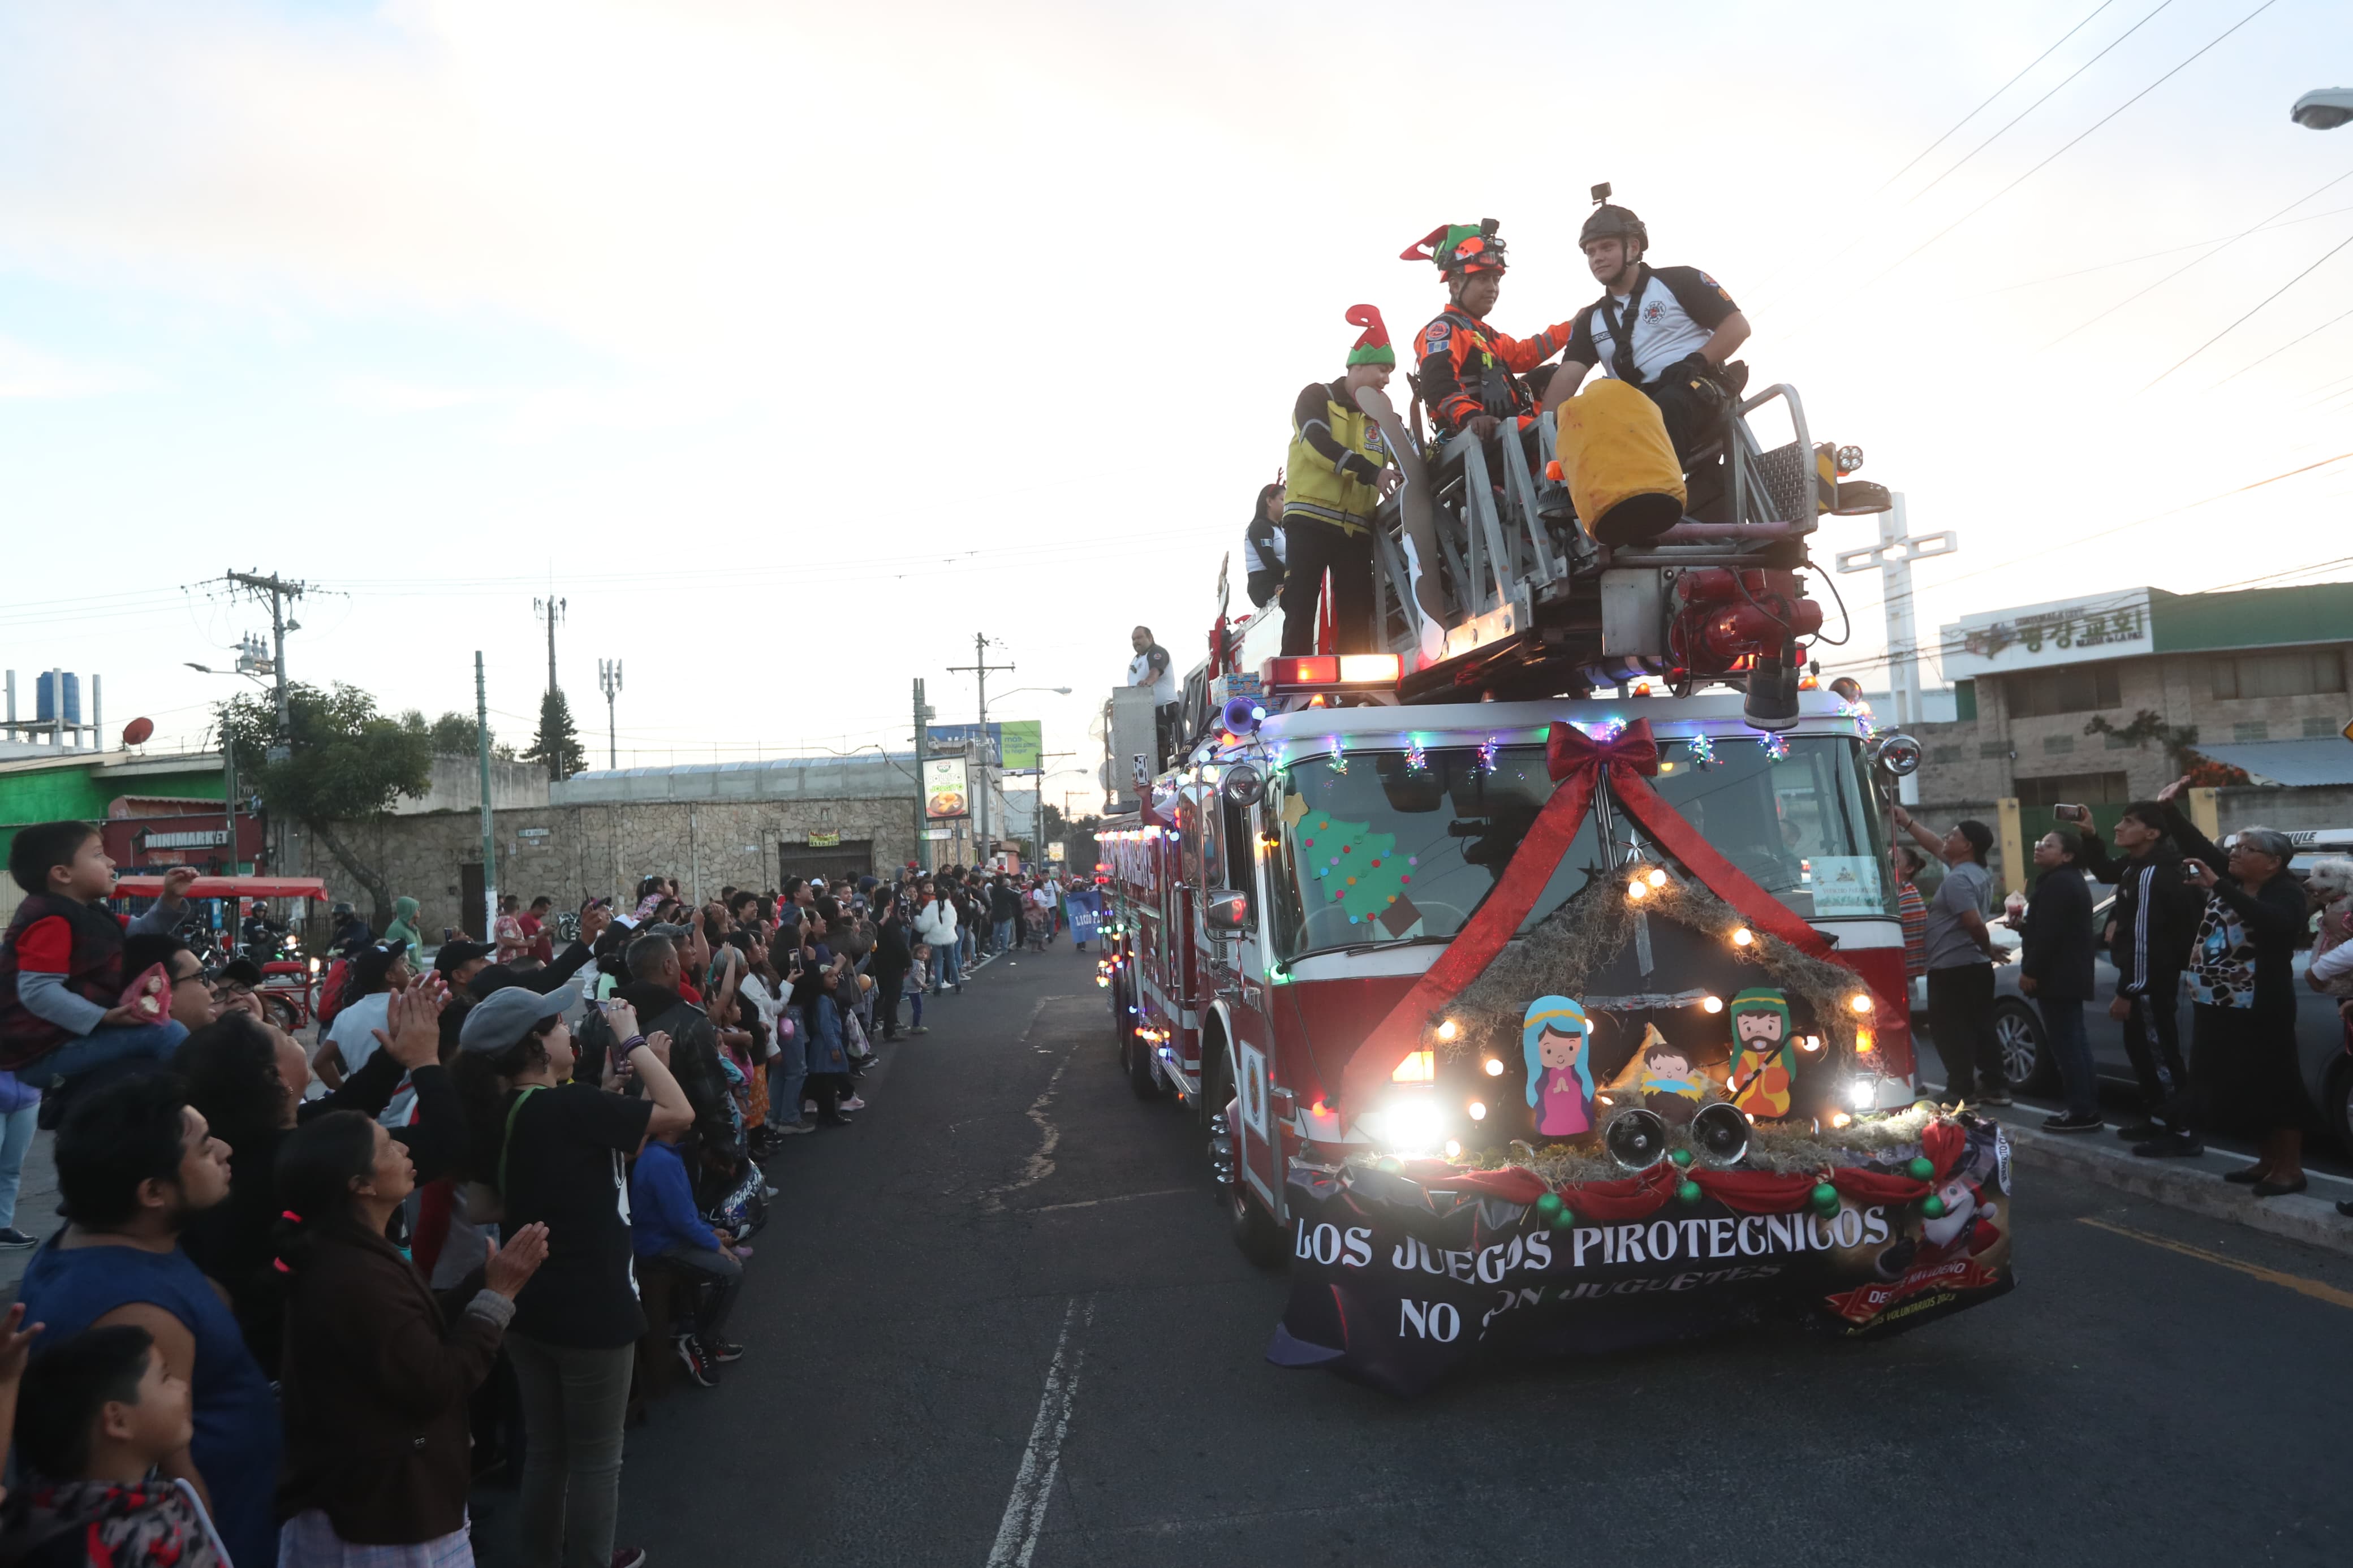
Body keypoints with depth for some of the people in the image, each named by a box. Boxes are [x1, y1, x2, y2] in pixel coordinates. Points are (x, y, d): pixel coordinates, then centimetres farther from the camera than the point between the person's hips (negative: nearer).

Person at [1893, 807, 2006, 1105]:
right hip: (1977, 967, 9)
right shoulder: (1979, 873, 12)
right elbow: (1936, 846, 23)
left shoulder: (1957, 879, -19)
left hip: (1951, 969, -9)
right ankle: (1996, 1087, 16)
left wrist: (1988, 948, -9)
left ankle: (1961, 1091, -2)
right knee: (1980, 1029, 13)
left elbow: (1974, 923, -26)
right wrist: (1907, 823, 24)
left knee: (1950, 1031, -3)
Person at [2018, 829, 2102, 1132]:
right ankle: (2088, 1110, 17)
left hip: (2056, 977, -11)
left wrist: (2030, 971, -20)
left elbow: (2049, 934, -23)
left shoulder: (2056, 884, -16)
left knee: (2066, 1044, -9)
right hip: (2070, 976, 11)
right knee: (2075, 1042, 13)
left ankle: (2082, 1113, -7)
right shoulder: (2072, 881, 19)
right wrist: (2023, 926, 17)